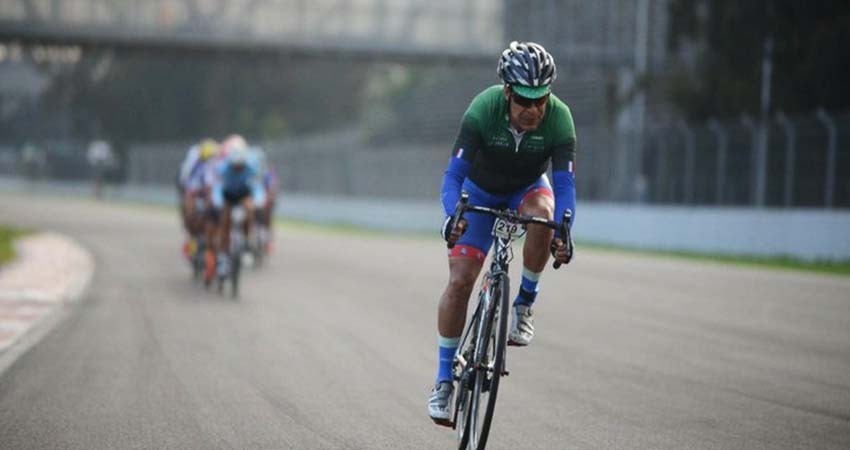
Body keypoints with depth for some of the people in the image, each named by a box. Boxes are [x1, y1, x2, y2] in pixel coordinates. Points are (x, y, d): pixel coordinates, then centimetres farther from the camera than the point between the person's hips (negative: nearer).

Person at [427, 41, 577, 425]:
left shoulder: (559, 118, -29)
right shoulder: (482, 110, -32)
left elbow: (564, 183, -32)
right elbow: (454, 174, -34)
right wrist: (452, 217, -53)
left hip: (527, 188, 1)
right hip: (482, 192, -1)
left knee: (543, 214, -36)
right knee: (459, 280, -12)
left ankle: (525, 304, -14)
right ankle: (444, 379, 0)